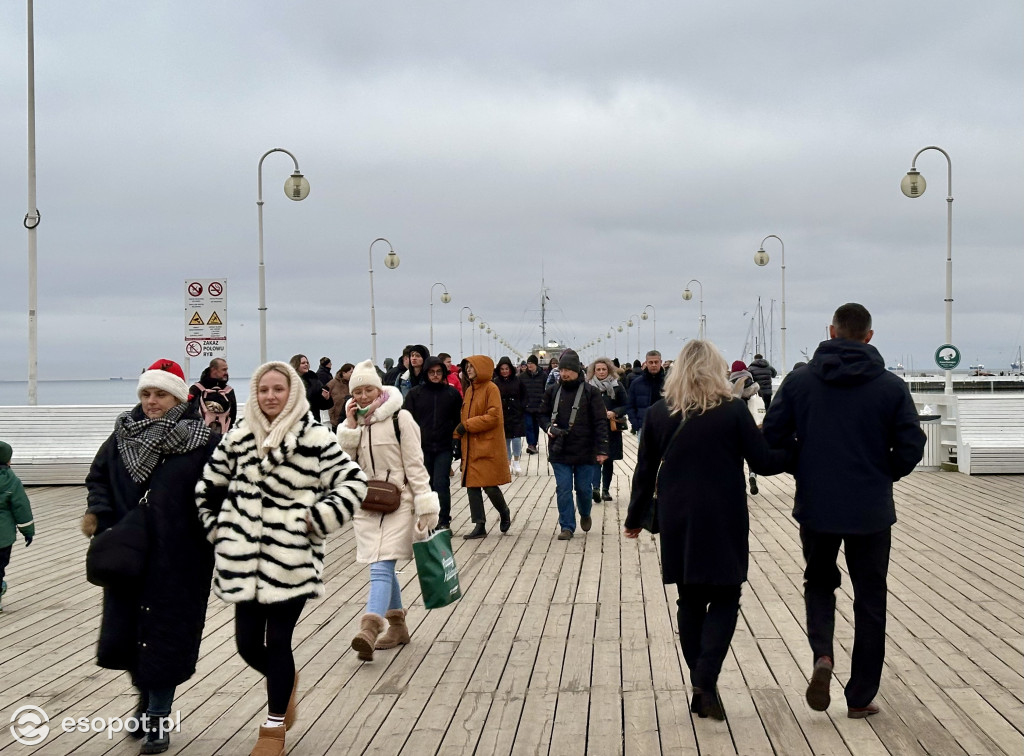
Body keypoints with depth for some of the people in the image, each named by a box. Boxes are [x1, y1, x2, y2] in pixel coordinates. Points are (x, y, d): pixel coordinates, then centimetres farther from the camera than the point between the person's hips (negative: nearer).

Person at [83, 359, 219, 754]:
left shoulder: (203, 441, -8)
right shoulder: (122, 435, 6)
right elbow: (98, 477, 15)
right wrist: (96, 511, -1)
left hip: (179, 559, -4)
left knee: (167, 635, 3)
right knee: (120, 636, 6)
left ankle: (158, 719, 22)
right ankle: (145, 692, 38)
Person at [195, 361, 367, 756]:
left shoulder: (315, 438, -6)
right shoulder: (238, 437, 7)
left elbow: (353, 483, -6)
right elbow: (209, 487, 18)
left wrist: (316, 521, -10)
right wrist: (217, 528, 11)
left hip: (292, 560, -4)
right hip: (245, 560, 4)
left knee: (277, 642, 2)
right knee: (247, 643, 7)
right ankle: (285, 681, 40)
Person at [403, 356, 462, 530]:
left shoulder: (452, 393, 5)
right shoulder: (415, 394, 4)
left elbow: (458, 420, 9)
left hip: (444, 448, -1)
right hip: (421, 448, 1)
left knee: (441, 485, -9)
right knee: (426, 486, 8)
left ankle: (444, 521, -3)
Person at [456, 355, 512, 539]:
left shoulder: (491, 388, -8)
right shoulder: (469, 390, 15)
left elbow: (493, 417, -15)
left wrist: (467, 425, -15)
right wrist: (460, 431, 7)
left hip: (489, 447, -7)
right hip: (471, 447, 7)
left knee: (490, 486, -7)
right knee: (472, 486, 3)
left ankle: (504, 513, 20)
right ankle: (479, 526, 8)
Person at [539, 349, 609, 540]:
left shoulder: (590, 392, -5)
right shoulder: (552, 391, 4)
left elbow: (600, 422, -6)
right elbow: (543, 414, 16)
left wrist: (602, 449, -12)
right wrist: (549, 427, -7)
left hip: (584, 451, -2)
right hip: (559, 451, 2)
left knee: (584, 488, 8)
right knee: (563, 489, 0)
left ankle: (585, 514, 37)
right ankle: (566, 526, 9)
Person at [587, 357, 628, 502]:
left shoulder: (617, 386, 2)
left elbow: (625, 406, 3)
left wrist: (614, 413, -14)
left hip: (612, 429, 1)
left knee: (609, 460, 8)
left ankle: (606, 490, 18)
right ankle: (596, 488, -22)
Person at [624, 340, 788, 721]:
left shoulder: (658, 413, 1)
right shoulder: (733, 410, -8)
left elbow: (644, 472, 7)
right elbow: (762, 461, -5)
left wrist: (635, 517, 18)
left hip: (676, 522, 3)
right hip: (723, 522, -3)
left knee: (690, 601, 14)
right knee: (724, 599, 6)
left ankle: (700, 687, 16)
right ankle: (706, 681, -11)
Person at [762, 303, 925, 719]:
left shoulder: (798, 381, -5)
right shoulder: (891, 387, -6)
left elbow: (772, 437, -4)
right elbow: (911, 447, -8)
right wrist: (884, 475, 12)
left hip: (815, 508, 1)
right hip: (871, 512, 0)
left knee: (819, 582, 23)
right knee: (869, 600, 13)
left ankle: (822, 654, -4)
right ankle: (860, 697, 17)